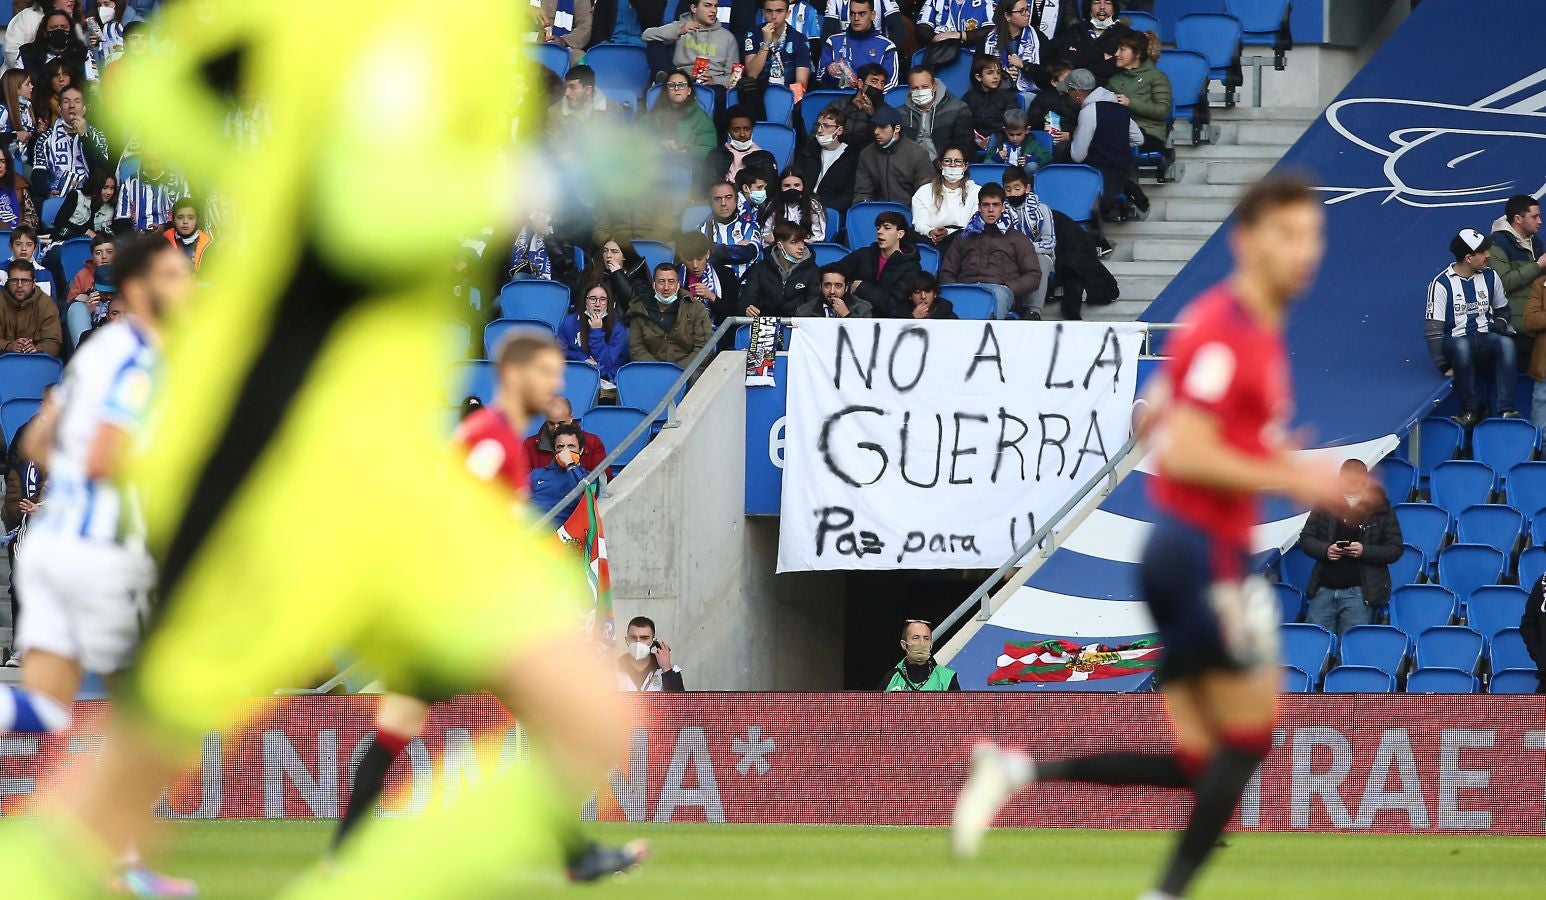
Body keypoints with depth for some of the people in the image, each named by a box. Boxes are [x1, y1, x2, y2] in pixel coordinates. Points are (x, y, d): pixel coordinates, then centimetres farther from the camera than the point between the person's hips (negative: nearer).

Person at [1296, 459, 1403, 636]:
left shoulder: (1381, 510, 1)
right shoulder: (1326, 504, 7)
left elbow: (1395, 550, 1)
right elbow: (1305, 539, 10)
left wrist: (1364, 551, -16)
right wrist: (1325, 550, -10)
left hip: (1358, 592, -3)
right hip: (1324, 588, 3)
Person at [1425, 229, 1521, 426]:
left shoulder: (1490, 277, 9)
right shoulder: (1441, 284, -6)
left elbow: (1502, 309, 26)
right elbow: (1434, 329, -8)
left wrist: (1500, 324, 1)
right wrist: (1444, 366, -15)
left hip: (1485, 338, 3)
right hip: (1455, 340, -3)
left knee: (1506, 343, -31)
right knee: (1461, 346, -39)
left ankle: (1506, 409, -34)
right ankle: (1471, 408, -27)